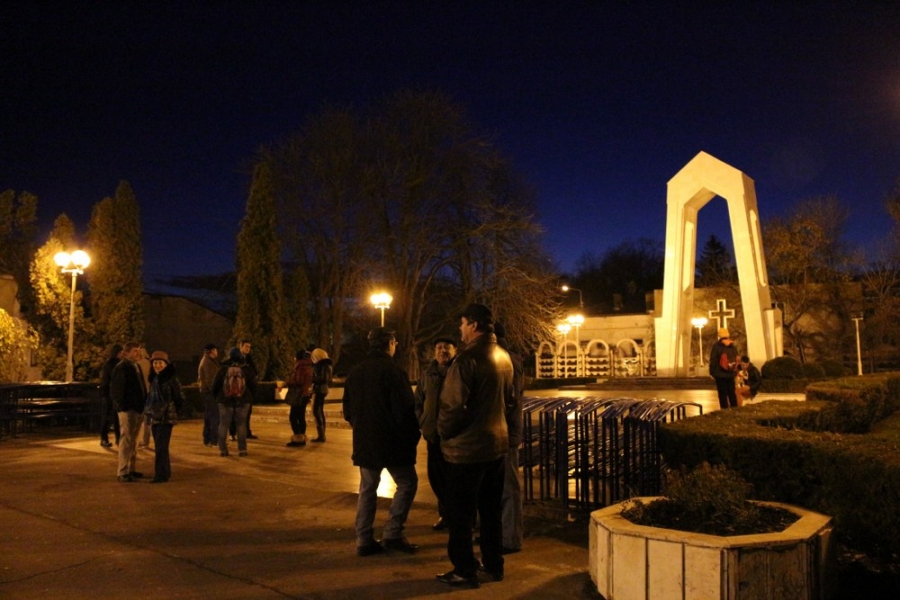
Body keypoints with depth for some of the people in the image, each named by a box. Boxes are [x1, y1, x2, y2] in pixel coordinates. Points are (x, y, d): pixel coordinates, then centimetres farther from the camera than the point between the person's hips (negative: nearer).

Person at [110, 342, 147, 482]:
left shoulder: (137, 367, 15)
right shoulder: (121, 368, -11)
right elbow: (115, 390, -15)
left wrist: (144, 405, 12)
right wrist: (122, 406, -17)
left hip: (138, 409, 9)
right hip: (127, 409, -9)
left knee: (133, 440, 15)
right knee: (126, 440, -6)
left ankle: (131, 469, 24)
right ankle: (122, 472, 0)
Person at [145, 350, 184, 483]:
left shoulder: (171, 379, -11)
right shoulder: (154, 379, 11)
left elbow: (180, 399, -8)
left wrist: (173, 412, 0)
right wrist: (150, 413, 13)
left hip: (166, 417, -7)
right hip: (155, 417, 7)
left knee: (161, 447, -8)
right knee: (160, 447, 12)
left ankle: (161, 475, -4)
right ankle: (165, 472, 21)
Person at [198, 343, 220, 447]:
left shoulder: (205, 361, 18)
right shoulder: (208, 362, -15)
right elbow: (209, 380, -22)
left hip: (206, 391, 11)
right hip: (209, 392, -11)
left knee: (208, 416, 13)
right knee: (215, 416, -9)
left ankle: (207, 439, 18)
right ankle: (214, 440, -9)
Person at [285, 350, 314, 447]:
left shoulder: (300, 367, -16)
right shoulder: (308, 367, 14)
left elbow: (298, 382, -20)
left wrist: (287, 383, -4)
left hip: (299, 394, -10)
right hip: (306, 394, 10)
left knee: (293, 416, -7)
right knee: (301, 416, 13)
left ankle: (297, 438, -10)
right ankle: (302, 438, 16)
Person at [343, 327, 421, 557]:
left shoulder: (355, 372, 9)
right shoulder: (392, 371, -15)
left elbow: (348, 409, 15)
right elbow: (405, 408, -16)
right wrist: (413, 435, -3)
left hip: (364, 441, 7)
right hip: (391, 441, -7)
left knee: (367, 489, 12)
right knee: (407, 483, 6)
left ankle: (364, 540, 12)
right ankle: (392, 534, 1)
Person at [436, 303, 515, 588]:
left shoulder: (468, 358, -19)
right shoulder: (503, 357, 5)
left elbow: (453, 404, -22)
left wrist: (443, 431, -6)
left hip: (467, 447, -8)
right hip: (497, 443, 8)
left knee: (460, 512, 5)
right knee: (490, 508, 18)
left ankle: (464, 570, 12)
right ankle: (493, 564, 27)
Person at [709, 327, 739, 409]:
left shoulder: (716, 346, -9)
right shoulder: (733, 346, 9)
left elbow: (713, 360, -10)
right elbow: (736, 359, 15)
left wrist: (712, 372, -2)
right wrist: (735, 372, 21)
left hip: (720, 374, -5)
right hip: (731, 374, 5)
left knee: (723, 394, -2)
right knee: (732, 393, 13)